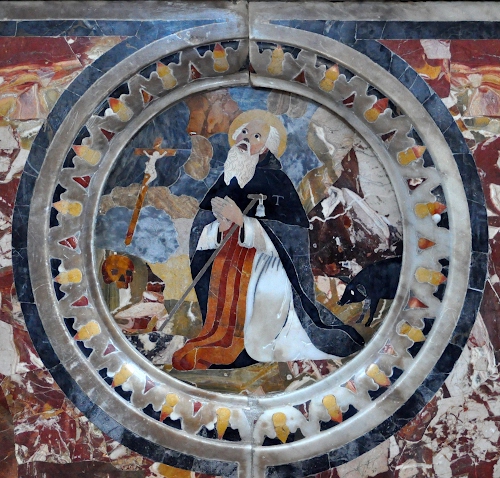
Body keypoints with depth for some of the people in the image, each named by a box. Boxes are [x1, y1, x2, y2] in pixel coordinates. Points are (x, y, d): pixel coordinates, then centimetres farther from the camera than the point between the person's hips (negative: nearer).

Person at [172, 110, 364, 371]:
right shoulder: (225, 181, 10)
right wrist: (221, 226, -15)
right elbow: (198, 235, 7)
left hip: (265, 264, -3)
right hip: (225, 266, 3)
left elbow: (286, 234, -12)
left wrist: (241, 221, -21)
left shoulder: (276, 181, -2)